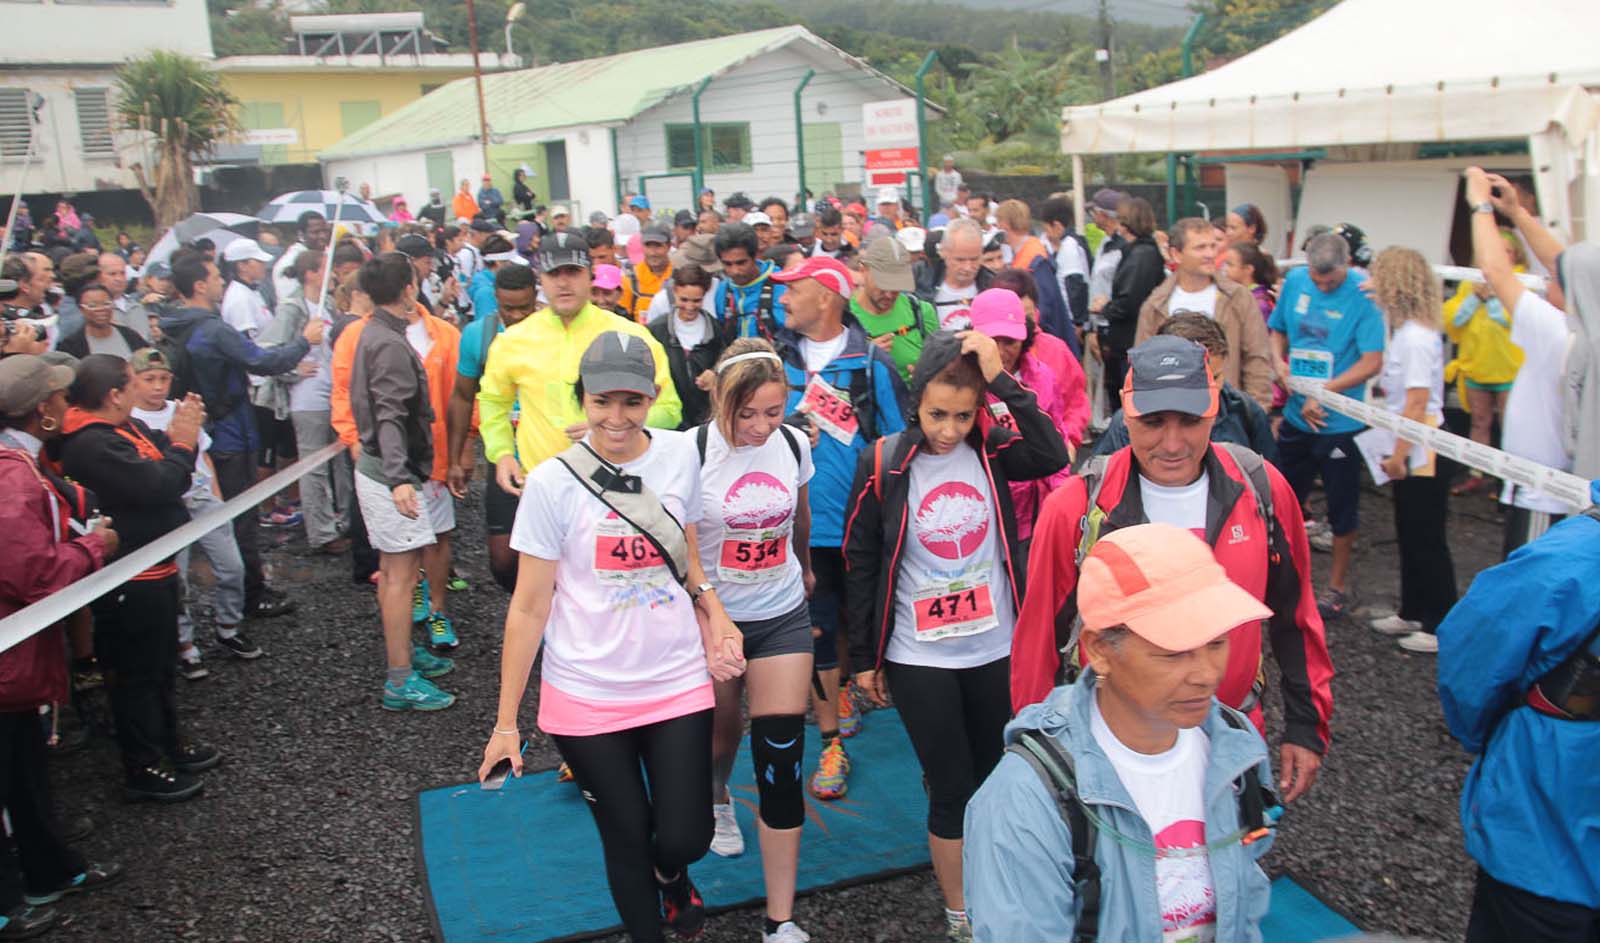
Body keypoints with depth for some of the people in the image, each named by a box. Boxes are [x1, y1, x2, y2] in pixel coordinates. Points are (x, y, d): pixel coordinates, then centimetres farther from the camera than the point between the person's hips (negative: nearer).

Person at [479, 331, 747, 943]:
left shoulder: (680, 455, -2)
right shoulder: (552, 481, -11)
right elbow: (529, 606, -7)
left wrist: (714, 621, -2)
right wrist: (505, 722, -5)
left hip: (679, 684, 2)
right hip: (586, 697, -2)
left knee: (685, 840, 3)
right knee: (626, 843, 10)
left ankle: (671, 875, 40)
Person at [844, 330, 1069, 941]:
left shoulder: (993, 451, -4)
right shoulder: (883, 463, -9)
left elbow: (1053, 456, -25)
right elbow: (860, 564, -3)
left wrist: (1002, 382, -27)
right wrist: (864, 658, -1)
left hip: (997, 650, 3)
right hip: (918, 659, -2)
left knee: (994, 782, 16)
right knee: (952, 789, 5)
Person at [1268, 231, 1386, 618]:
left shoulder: (1364, 293, -15)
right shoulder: (1295, 281, 0)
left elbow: (1372, 362, -17)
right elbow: (1277, 330, 14)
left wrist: (1323, 392, -22)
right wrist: (1279, 361, -6)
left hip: (1340, 421, -5)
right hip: (1296, 413, 5)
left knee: (1342, 506, 8)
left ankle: (1338, 585, 25)